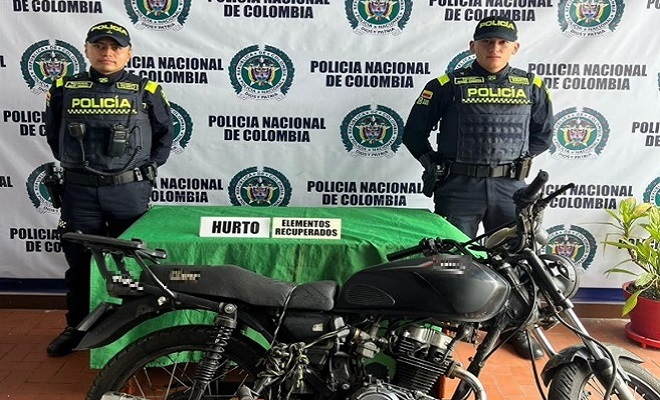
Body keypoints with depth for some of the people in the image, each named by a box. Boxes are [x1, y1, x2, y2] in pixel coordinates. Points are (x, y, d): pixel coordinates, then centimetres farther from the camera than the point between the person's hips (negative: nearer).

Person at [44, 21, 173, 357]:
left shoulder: (145, 92, 0)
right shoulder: (65, 89, 4)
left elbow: (165, 134, 10)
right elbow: (53, 134, 17)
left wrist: (147, 167, 5)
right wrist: (72, 163, 11)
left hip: (129, 190, -1)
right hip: (79, 191, 2)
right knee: (79, 262, 12)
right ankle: (77, 326, 30)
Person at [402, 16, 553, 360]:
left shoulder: (531, 86, 8)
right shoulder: (448, 85, -1)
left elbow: (543, 134, 19)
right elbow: (414, 131, 4)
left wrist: (517, 161, 9)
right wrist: (435, 165, 1)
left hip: (510, 187, 3)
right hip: (459, 187, -2)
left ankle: (517, 327, 28)